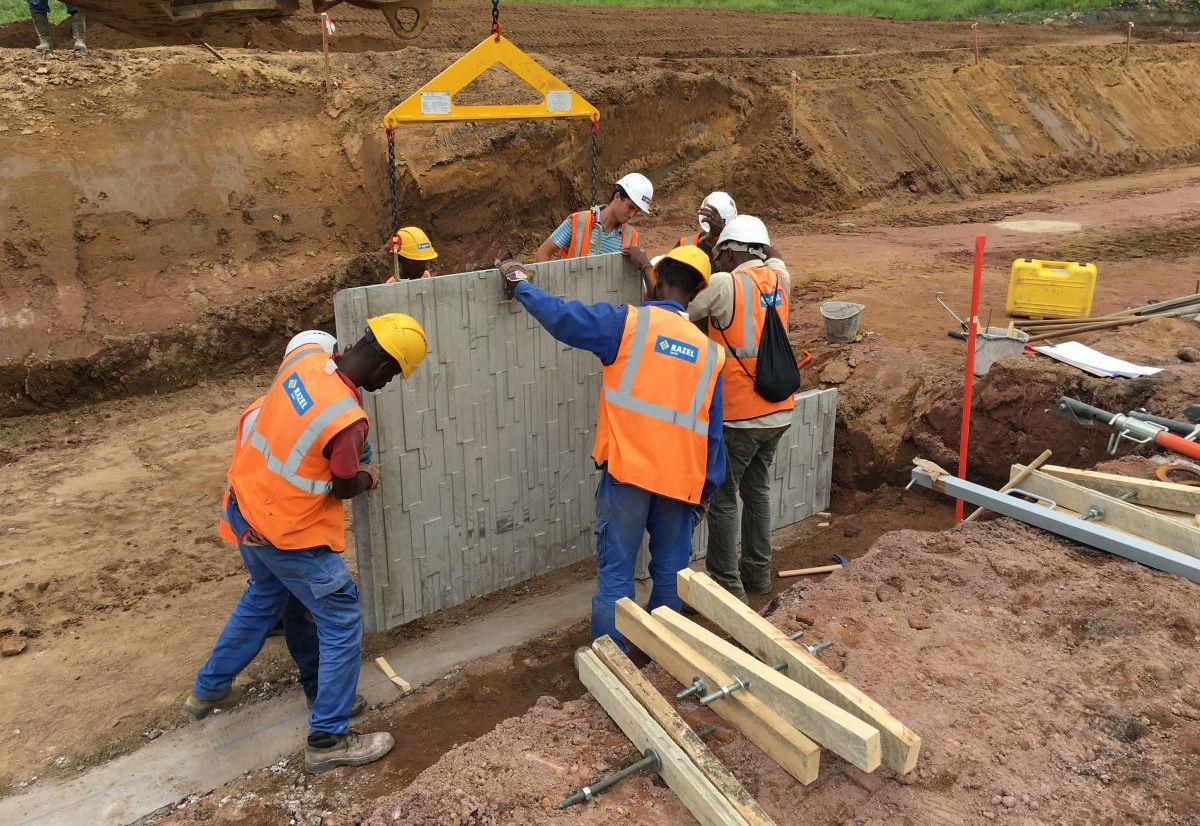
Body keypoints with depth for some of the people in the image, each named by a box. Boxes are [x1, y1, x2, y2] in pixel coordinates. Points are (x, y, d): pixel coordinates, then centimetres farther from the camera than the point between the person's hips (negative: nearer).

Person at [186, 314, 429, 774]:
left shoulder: (304, 356, -11)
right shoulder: (349, 420, -30)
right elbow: (344, 488, -12)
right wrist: (370, 478, 10)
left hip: (246, 507, 8)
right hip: (289, 534, -8)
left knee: (263, 598, 31)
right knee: (342, 624, 7)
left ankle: (209, 690, 49)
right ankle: (328, 741, 16)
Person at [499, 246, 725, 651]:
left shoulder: (628, 322, -4)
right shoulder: (709, 351, 9)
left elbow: (561, 315, -5)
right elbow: (712, 429, 10)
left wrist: (518, 282, 11)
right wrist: (707, 487, 16)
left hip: (629, 470, -4)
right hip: (682, 478, 4)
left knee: (615, 572, 4)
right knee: (670, 572, 17)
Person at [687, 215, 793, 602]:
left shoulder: (725, 284, -16)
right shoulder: (779, 279, 4)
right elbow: (772, 254, 27)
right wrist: (727, 225, 24)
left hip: (739, 415, -7)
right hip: (778, 411, 7)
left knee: (722, 498, 3)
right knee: (757, 490, 20)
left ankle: (727, 584, 8)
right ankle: (758, 572, 30)